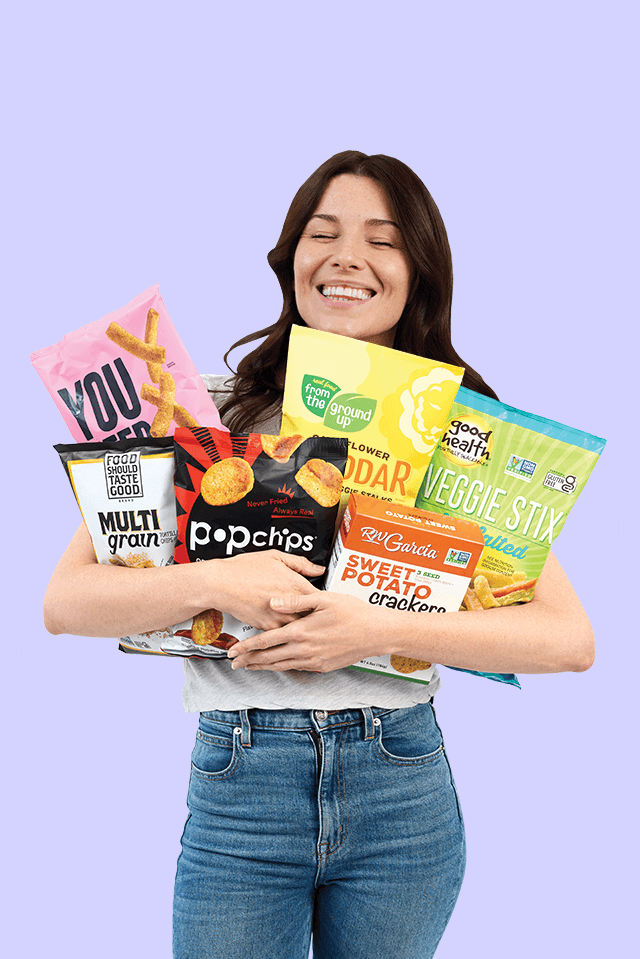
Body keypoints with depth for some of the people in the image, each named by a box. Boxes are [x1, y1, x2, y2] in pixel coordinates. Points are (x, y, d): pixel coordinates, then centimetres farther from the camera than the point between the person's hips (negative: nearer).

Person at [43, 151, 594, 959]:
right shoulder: (213, 409, -1)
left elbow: (569, 639, -8)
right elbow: (64, 601, -4)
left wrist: (382, 628, -19)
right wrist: (213, 582, -21)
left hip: (404, 789, 1)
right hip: (238, 782, 0)